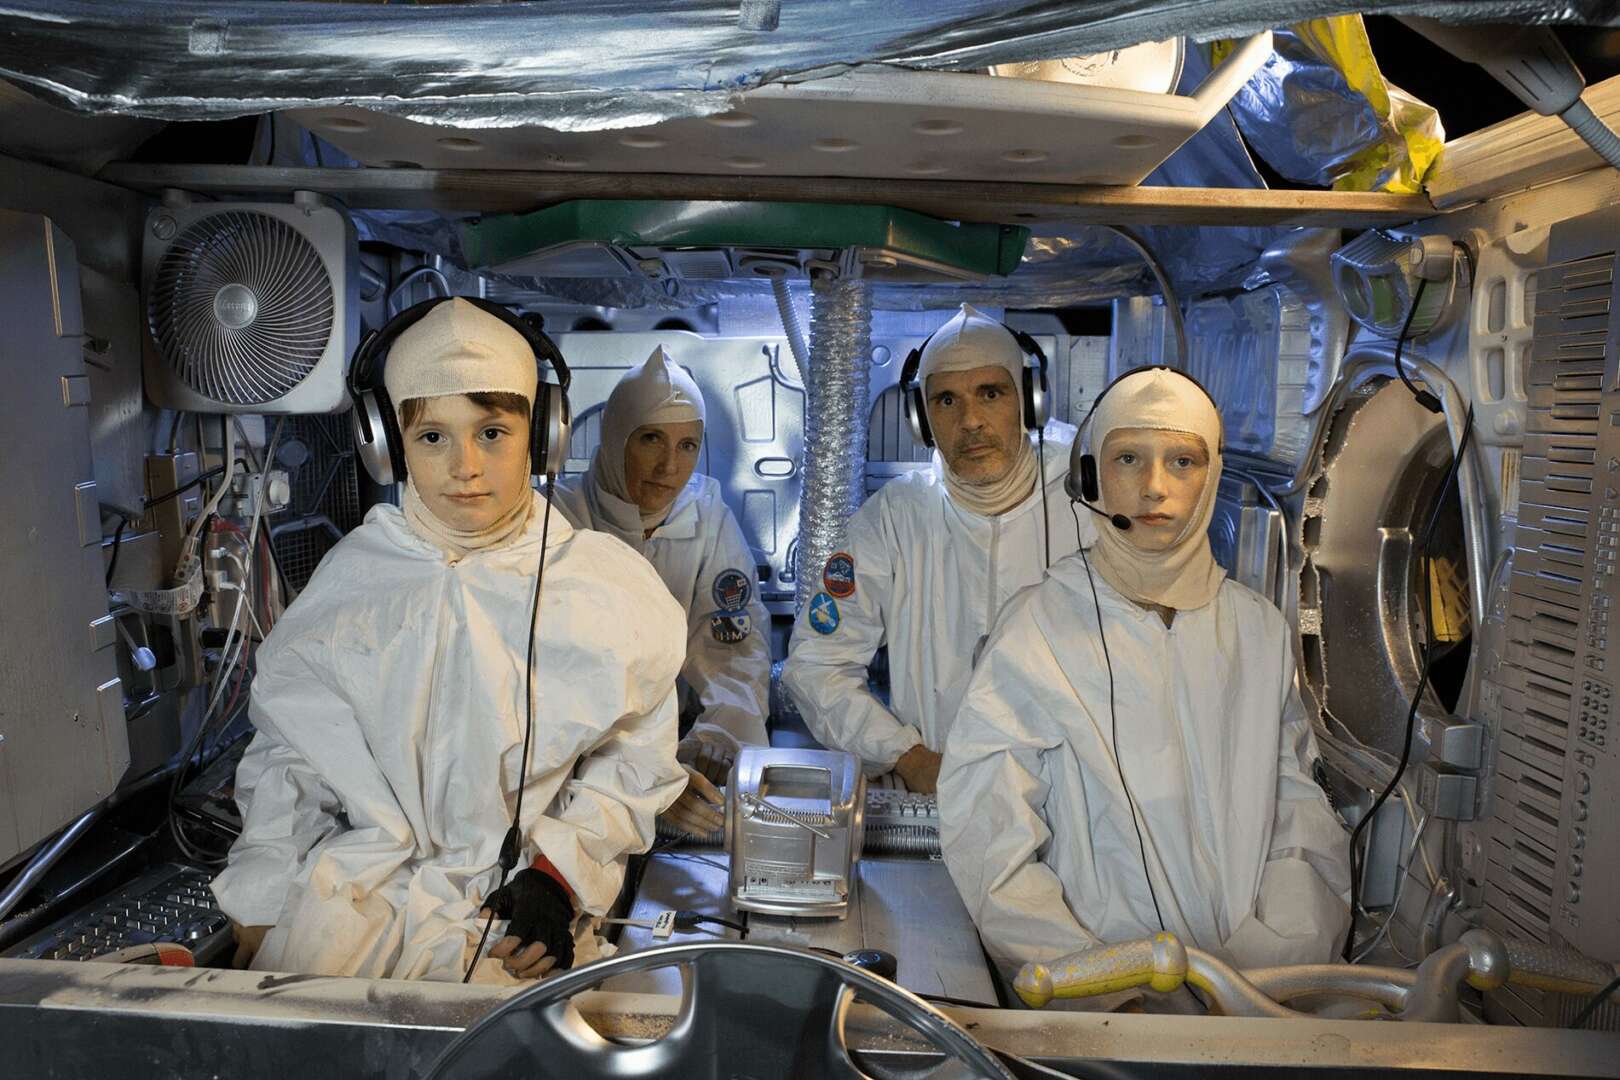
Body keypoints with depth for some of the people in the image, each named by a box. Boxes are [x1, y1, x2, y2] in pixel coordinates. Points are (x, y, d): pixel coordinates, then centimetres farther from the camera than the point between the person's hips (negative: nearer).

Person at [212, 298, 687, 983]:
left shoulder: (603, 584, -3)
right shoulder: (349, 580, 5)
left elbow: (634, 759, 5)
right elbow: (285, 753, 13)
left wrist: (561, 873, -7)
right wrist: (261, 903, 3)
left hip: (521, 900, -1)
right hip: (359, 883, 2)